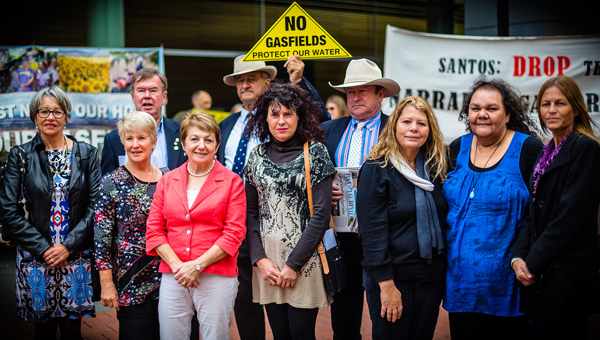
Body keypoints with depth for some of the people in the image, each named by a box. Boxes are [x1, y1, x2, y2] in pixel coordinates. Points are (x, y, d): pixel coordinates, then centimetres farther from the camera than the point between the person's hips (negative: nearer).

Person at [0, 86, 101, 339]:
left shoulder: (87, 154, 5)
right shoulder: (20, 156, 3)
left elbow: (96, 206, -1)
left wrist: (69, 246, -10)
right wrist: (43, 248, -9)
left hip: (76, 257, 0)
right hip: (35, 259, 0)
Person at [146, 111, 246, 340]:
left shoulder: (232, 182, 3)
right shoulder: (167, 181, 12)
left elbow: (234, 233, -4)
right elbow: (154, 229, 8)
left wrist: (197, 265, -11)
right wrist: (176, 265, -7)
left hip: (217, 277, -2)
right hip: (173, 277, 3)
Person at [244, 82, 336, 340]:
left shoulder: (315, 152, -3)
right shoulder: (258, 155, 8)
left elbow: (321, 213, -9)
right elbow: (251, 212, 8)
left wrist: (293, 263, -11)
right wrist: (260, 258, -4)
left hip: (304, 258, -3)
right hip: (267, 258, 3)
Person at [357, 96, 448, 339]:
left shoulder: (434, 169, 8)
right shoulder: (376, 169, -9)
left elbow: (441, 223, 14)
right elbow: (372, 231, -14)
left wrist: (443, 272, 7)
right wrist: (386, 285, -18)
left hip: (432, 277, 5)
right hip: (393, 277, -5)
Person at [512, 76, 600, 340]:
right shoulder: (546, 154, 16)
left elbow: (571, 217, -15)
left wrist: (532, 262, -13)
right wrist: (519, 256, -2)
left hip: (567, 274, -8)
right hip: (540, 273, 8)